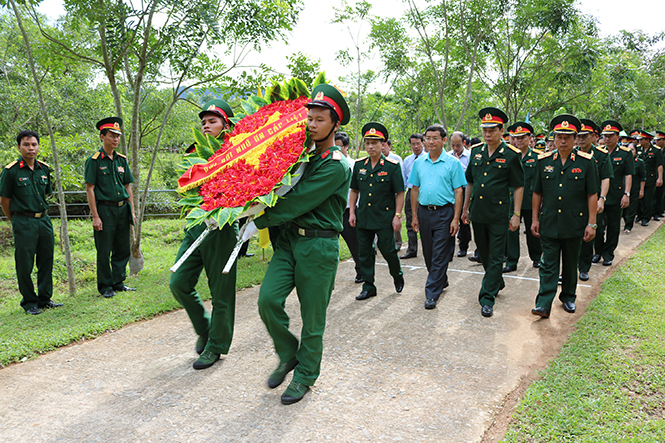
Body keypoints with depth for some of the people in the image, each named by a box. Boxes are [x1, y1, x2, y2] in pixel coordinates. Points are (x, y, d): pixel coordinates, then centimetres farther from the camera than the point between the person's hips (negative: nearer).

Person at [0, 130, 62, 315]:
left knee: (46, 261, 10)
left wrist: (42, 214, 16)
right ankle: (29, 302, 14)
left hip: (44, 220, 5)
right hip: (23, 223, -5)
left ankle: (45, 298, 22)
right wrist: (15, 221, 5)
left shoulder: (44, 169, 8)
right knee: (25, 264, 2)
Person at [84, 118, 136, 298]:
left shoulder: (122, 160, 12)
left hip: (122, 209, 6)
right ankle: (105, 286, 13)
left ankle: (118, 282, 23)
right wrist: (95, 216, -13)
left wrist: (132, 210, 10)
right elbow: (89, 190, -8)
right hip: (105, 210, -5)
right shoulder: (94, 160, -5)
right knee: (104, 251, 2)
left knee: (123, 249, 10)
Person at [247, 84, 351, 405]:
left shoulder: (336, 165, -12)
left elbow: (298, 201, -18)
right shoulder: (305, 153, 12)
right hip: (290, 237, 6)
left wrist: (259, 222, -16)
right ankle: (288, 355, 19)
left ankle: (305, 377, 24)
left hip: (319, 245, -6)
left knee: (312, 318, 5)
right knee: (268, 298, -6)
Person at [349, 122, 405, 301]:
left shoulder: (392, 166, -5)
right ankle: (368, 287, 19)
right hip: (363, 217, 4)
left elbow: (400, 193, -5)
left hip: (385, 217, -4)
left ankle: (397, 276, 29)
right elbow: (354, 190, 13)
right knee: (364, 253, 7)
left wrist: (397, 216, -10)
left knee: (388, 250, 0)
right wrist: (352, 212, 7)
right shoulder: (359, 165, 6)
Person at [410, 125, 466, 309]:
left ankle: (432, 293, -1)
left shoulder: (452, 163, -2)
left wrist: (456, 219, -10)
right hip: (424, 212, 5)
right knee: (428, 253, 14)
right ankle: (441, 282, 35)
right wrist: (414, 216, 9)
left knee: (440, 255, -4)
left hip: (444, 213, -4)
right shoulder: (419, 163, 9)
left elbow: (458, 192, -4)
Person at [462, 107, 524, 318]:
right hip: (477, 212, 5)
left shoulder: (511, 155, -6)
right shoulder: (476, 152, 7)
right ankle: (497, 282, 40)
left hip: (498, 215, -5)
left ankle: (488, 298, 3)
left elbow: (518, 187, -3)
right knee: (484, 253, 17)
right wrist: (465, 208, 16)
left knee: (495, 257, -1)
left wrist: (516, 214, -8)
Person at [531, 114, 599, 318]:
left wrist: (592, 224, -6)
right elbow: (537, 193, 8)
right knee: (548, 265, -1)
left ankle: (568, 297, 32)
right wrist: (535, 219, 5)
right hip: (549, 225, 1)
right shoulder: (544, 161, 3)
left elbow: (592, 195, -2)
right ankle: (543, 304, -2)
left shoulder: (586, 162, -2)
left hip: (574, 225, 0)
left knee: (570, 265, 14)